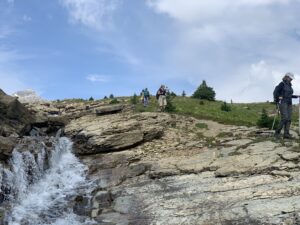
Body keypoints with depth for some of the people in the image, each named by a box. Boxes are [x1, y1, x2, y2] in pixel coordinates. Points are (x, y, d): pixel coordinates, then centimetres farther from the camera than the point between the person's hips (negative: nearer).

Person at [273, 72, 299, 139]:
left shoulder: (289, 85, 18)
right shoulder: (282, 84, -4)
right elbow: (275, 92, -10)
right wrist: (278, 98, -6)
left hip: (289, 104, 8)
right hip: (283, 103, -8)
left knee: (289, 119, -3)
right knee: (284, 118, -18)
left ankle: (286, 134, -5)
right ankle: (277, 132, -11)